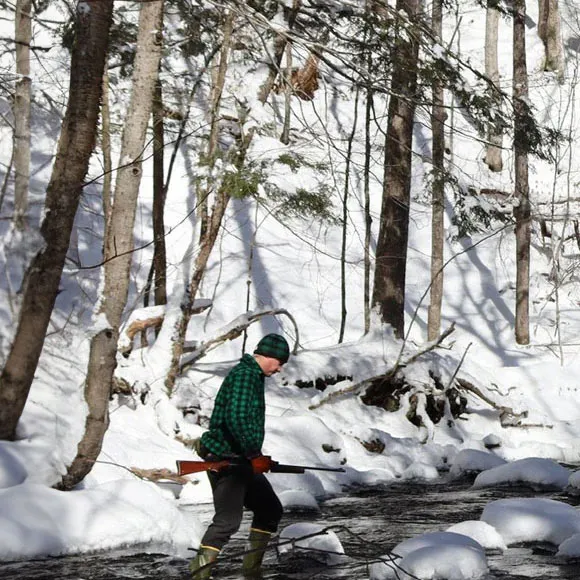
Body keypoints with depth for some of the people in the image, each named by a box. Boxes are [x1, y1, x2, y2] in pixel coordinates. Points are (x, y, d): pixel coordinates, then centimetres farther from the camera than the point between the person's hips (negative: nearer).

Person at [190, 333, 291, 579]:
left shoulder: (253, 376, 17)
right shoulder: (244, 375, -16)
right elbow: (236, 419, -28)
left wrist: (253, 453, 18)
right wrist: (254, 453, -22)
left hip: (241, 460, 11)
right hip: (225, 460, -11)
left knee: (270, 510, 16)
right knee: (227, 521, -15)